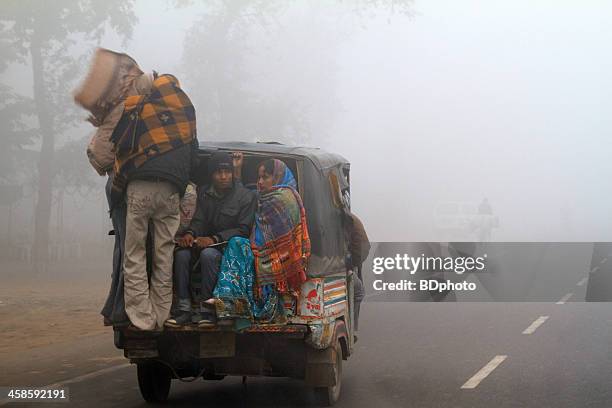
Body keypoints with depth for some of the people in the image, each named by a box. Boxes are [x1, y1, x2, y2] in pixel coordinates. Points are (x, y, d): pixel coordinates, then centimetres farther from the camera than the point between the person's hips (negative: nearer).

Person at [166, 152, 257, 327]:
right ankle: (184, 309, -27)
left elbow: (243, 230, -10)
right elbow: (198, 220, 7)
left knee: (208, 254, -37)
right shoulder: (204, 193, 14)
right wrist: (190, 233, -18)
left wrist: (215, 239, -22)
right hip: (206, 243, 5)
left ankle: (207, 310, -31)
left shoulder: (247, 196, -1)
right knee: (181, 253, -26)